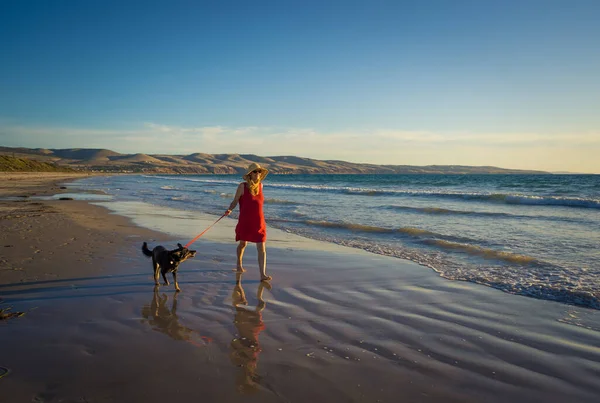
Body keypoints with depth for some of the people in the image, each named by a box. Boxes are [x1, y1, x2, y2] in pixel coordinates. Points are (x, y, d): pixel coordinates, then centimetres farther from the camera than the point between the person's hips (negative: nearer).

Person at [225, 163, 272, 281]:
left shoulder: (260, 185, 5)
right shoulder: (242, 186, -7)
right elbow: (235, 201, -6)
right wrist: (229, 210, -23)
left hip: (259, 222, 3)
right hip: (245, 221, -2)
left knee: (262, 248, -7)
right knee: (243, 244, 17)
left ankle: (263, 275, -8)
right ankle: (239, 265, 45)